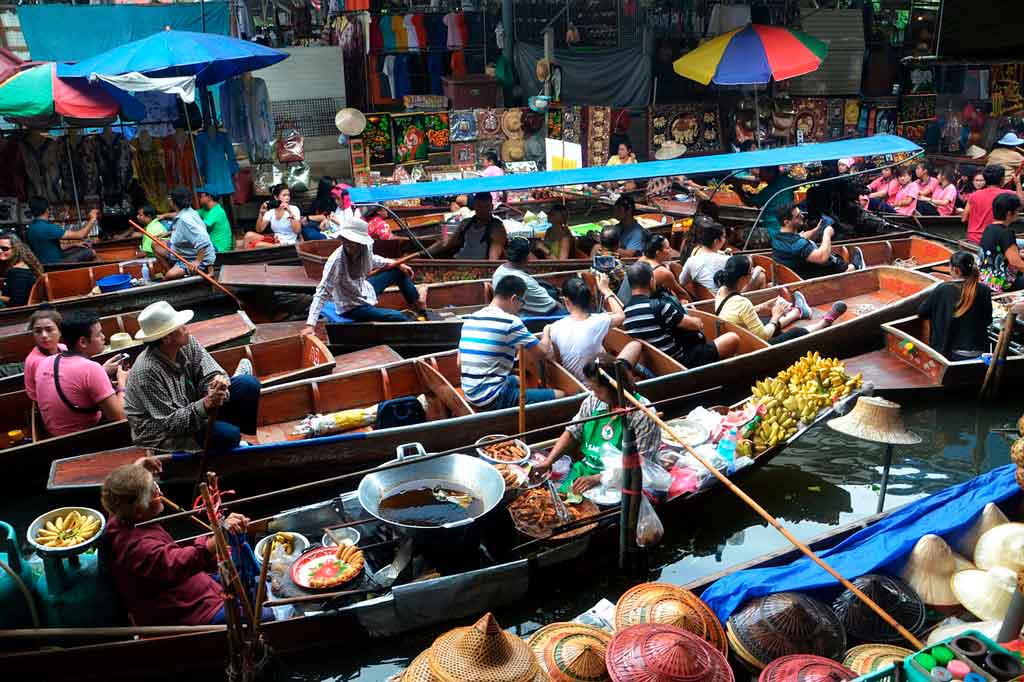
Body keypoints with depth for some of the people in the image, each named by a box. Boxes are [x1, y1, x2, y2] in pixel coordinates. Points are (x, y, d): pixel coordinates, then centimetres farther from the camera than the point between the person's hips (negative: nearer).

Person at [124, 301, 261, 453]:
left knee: (249, 384, -6)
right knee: (227, 434, -30)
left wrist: (218, 382, -33)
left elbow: (211, 373, -9)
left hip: (190, 407, 7)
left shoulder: (187, 343, -11)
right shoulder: (147, 371, -29)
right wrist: (205, 405, -40)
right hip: (161, 436, -7)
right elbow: (168, 423, -27)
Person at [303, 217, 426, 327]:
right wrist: (310, 325, -43)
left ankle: (419, 306, 32)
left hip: (364, 289, 7)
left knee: (399, 271, 14)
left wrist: (398, 264, 9)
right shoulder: (336, 260, -35)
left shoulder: (365, 248, -17)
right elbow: (322, 292, -36)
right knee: (398, 317, -18)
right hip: (351, 307, -7)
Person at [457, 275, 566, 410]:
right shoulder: (510, 322, -14)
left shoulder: (469, 319, 8)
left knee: (517, 379, 35)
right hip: (493, 399, -9)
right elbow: (541, 354, -6)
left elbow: (460, 362, 14)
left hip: (470, 394, 9)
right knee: (559, 395, -5)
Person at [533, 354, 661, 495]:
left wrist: (597, 479, -23)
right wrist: (548, 462, -2)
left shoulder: (642, 414, -15)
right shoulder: (593, 400, 2)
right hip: (585, 471, 5)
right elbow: (572, 433, 12)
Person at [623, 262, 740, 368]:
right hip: (682, 363, -9)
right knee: (733, 339, 1)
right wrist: (697, 321, 14)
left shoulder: (626, 311, 0)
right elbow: (694, 324, -10)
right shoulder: (658, 306, -23)